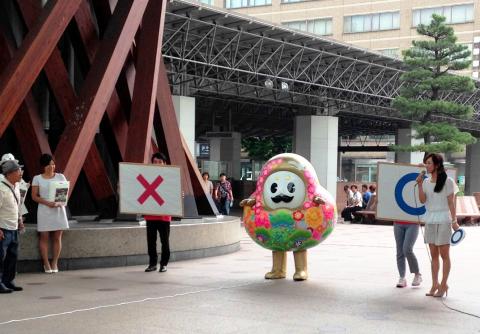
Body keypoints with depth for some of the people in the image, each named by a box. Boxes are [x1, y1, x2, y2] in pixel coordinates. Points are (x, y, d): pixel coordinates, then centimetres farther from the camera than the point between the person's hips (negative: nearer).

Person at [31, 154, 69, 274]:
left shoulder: (60, 177, 7)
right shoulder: (37, 178, 3)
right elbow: (34, 196, -1)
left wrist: (60, 202, -13)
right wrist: (47, 203, -16)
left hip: (59, 210, 1)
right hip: (44, 210, -1)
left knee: (57, 237, 2)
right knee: (44, 237, -1)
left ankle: (55, 263, 8)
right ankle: (46, 263, 5)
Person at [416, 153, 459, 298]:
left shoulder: (447, 181, -5)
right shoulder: (426, 181, 9)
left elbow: (451, 202, -5)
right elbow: (422, 200, 0)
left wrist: (454, 221, -8)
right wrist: (419, 185, -10)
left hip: (443, 220, -5)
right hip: (430, 220, 5)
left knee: (444, 255, 0)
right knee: (434, 255, 8)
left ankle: (443, 285, 5)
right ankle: (434, 284, 13)